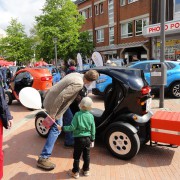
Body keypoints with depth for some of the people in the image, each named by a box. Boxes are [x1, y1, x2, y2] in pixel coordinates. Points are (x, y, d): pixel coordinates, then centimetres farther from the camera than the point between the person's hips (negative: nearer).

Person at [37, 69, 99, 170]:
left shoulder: (77, 75, 0)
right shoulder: (78, 84, -27)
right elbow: (61, 97, -31)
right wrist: (53, 113, -25)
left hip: (52, 98, 10)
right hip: (53, 103, -10)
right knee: (56, 129, -6)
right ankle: (43, 158, 0)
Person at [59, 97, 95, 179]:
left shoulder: (77, 114, -17)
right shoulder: (91, 116, -3)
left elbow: (72, 127, -18)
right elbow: (93, 129, 3)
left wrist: (62, 128, -7)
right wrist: (92, 139, 15)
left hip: (79, 138, -4)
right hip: (88, 138, 4)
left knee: (76, 156, 10)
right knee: (86, 155, 18)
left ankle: (75, 172, 22)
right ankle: (86, 170, 33)